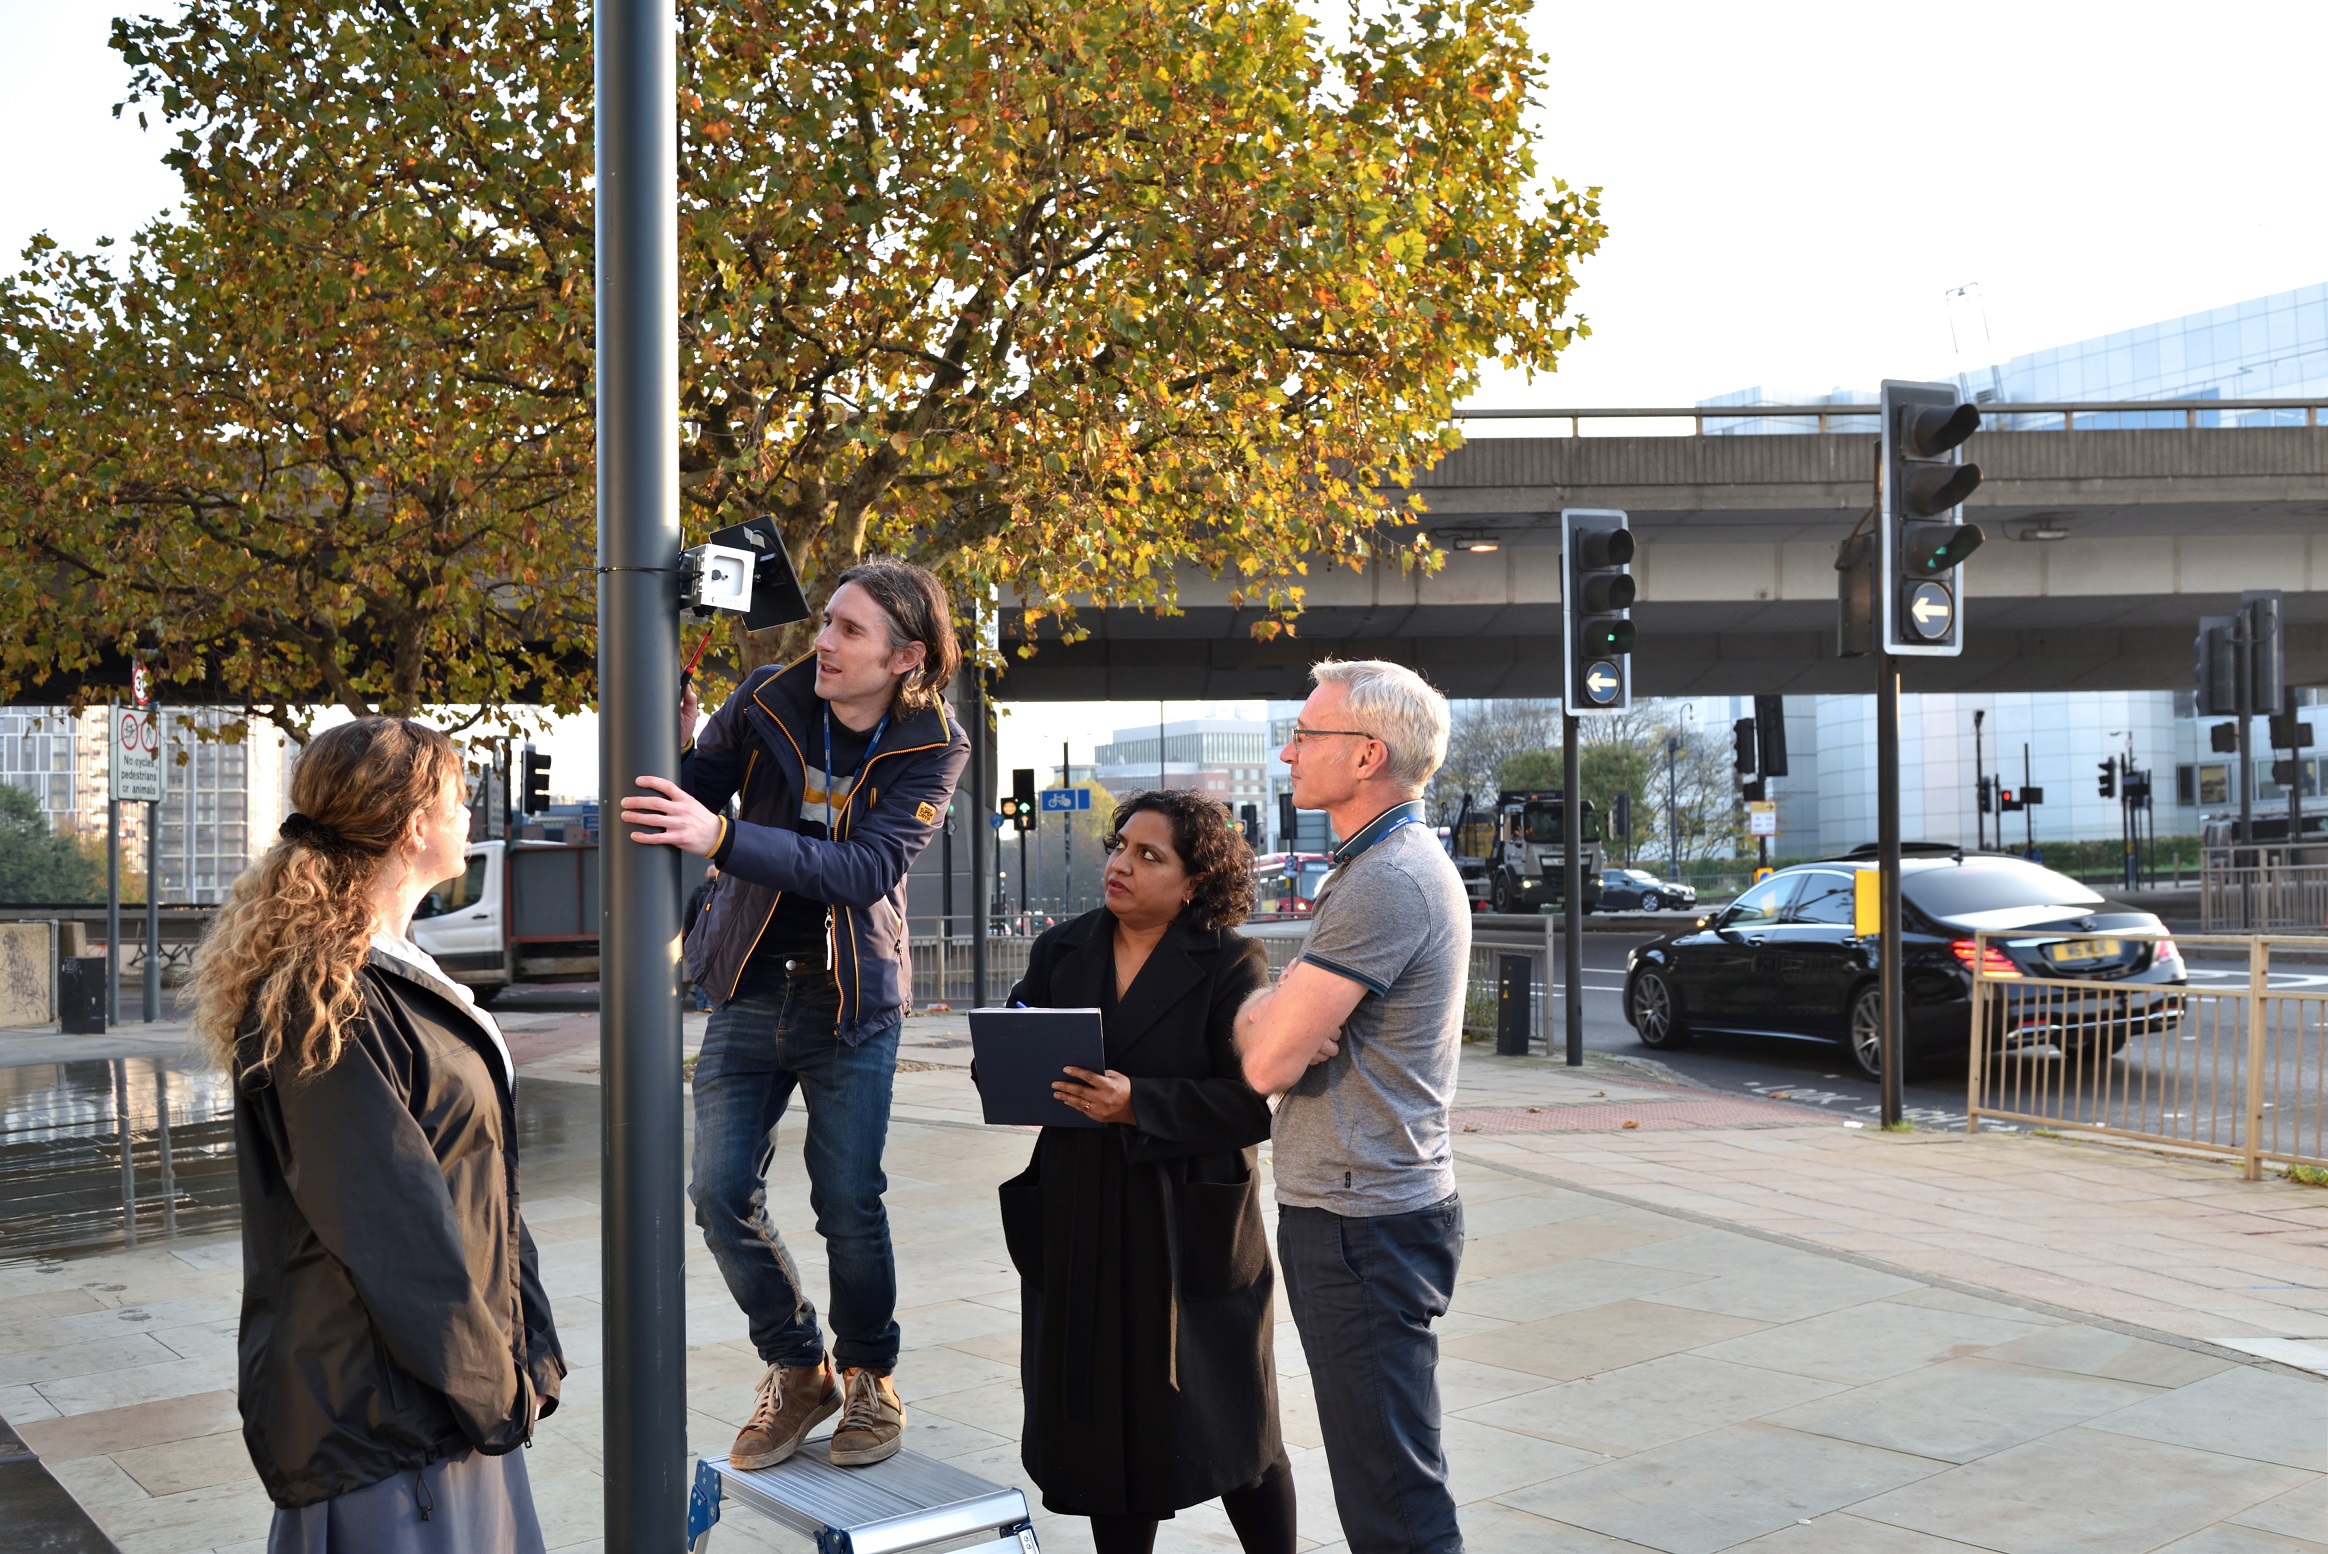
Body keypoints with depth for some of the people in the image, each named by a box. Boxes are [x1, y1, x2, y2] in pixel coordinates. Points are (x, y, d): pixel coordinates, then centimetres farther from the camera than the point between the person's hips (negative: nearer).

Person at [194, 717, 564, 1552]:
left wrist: (528, 1351, 8)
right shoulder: (326, 1002, -19)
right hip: (381, 1416, -9)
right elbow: (391, 1228, -20)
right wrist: (490, 1386, -12)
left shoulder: (401, 975, 12)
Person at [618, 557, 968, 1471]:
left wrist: (723, 837, -36)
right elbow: (691, 797, 1)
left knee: (849, 1204, 0)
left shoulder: (932, 748, -12)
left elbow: (865, 869, -26)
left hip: (852, 1002, -2)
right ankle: (797, 1374, 22)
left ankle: (869, 1378, 26)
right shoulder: (766, 704, -7)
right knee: (720, 1193, -1)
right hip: (751, 992, 3)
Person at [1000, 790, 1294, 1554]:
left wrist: (1139, 1103, -24)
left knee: (1226, 1421, 8)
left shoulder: (1231, 966, -7)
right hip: (1081, 1226, 4)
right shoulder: (1061, 952, 9)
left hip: (1189, 1227, -4)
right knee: (1106, 1424, 11)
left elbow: (1254, 1103, -14)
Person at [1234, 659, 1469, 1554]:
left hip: (1363, 1225, -10)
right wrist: (1275, 1016, -10)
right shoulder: (1387, 864, 15)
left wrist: (1260, 1019, -1)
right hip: (1360, 1210, 10)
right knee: (1379, 1473, 20)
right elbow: (1257, 1026, 13)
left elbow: (1268, 1061, -22)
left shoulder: (1388, 883, -19)